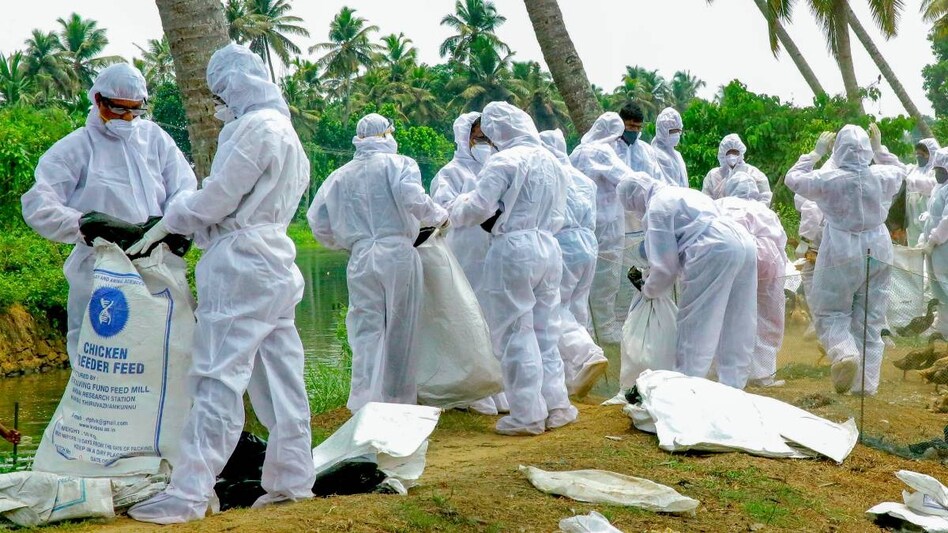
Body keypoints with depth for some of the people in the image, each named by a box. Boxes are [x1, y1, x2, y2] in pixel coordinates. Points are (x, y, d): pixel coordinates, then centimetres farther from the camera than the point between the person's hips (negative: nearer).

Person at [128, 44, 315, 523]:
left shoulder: (254, 127, -11)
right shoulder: (286, 132, 20)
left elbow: (215, 199, -13)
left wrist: (165, 225, 1)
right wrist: (191, 229, 15)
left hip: (242, 267, -10)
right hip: (275, 263, 10)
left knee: (219, 381, -12)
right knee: (280, 379, 11)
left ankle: (188, 495, -12)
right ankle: (292, 479, 16)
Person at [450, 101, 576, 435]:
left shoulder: (505, 161, -12)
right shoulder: (552, 162, 12)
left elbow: (479, 208, -15)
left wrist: (457, 210, 5)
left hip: (513, 249, -7)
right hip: (549, 248, 7)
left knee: (515, 334, 1)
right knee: (546, 332, 16)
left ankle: (528, 415, 5)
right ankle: (556, 406, 19)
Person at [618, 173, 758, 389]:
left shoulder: (657, 207, 2)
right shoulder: (682, 193, 29)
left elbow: (665, 264, 0)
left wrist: (649, 290, 18)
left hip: (715, 251, -9)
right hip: (744, 241, 9)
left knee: (696, 325, -2)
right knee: (736, 326, 13)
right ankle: (733, 385, 17)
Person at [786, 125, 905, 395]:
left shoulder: (829, 179, -15)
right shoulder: (880, 176, -5)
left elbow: (793, 179, 0)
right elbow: (899, 173, 19)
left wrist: (816, 153, 7)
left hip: (842, 256, -3)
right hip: (877, 254, 3)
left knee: (830, 313, 8)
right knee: (870, 320, 10)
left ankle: (845, 353, -23)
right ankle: (867, 382, 10)